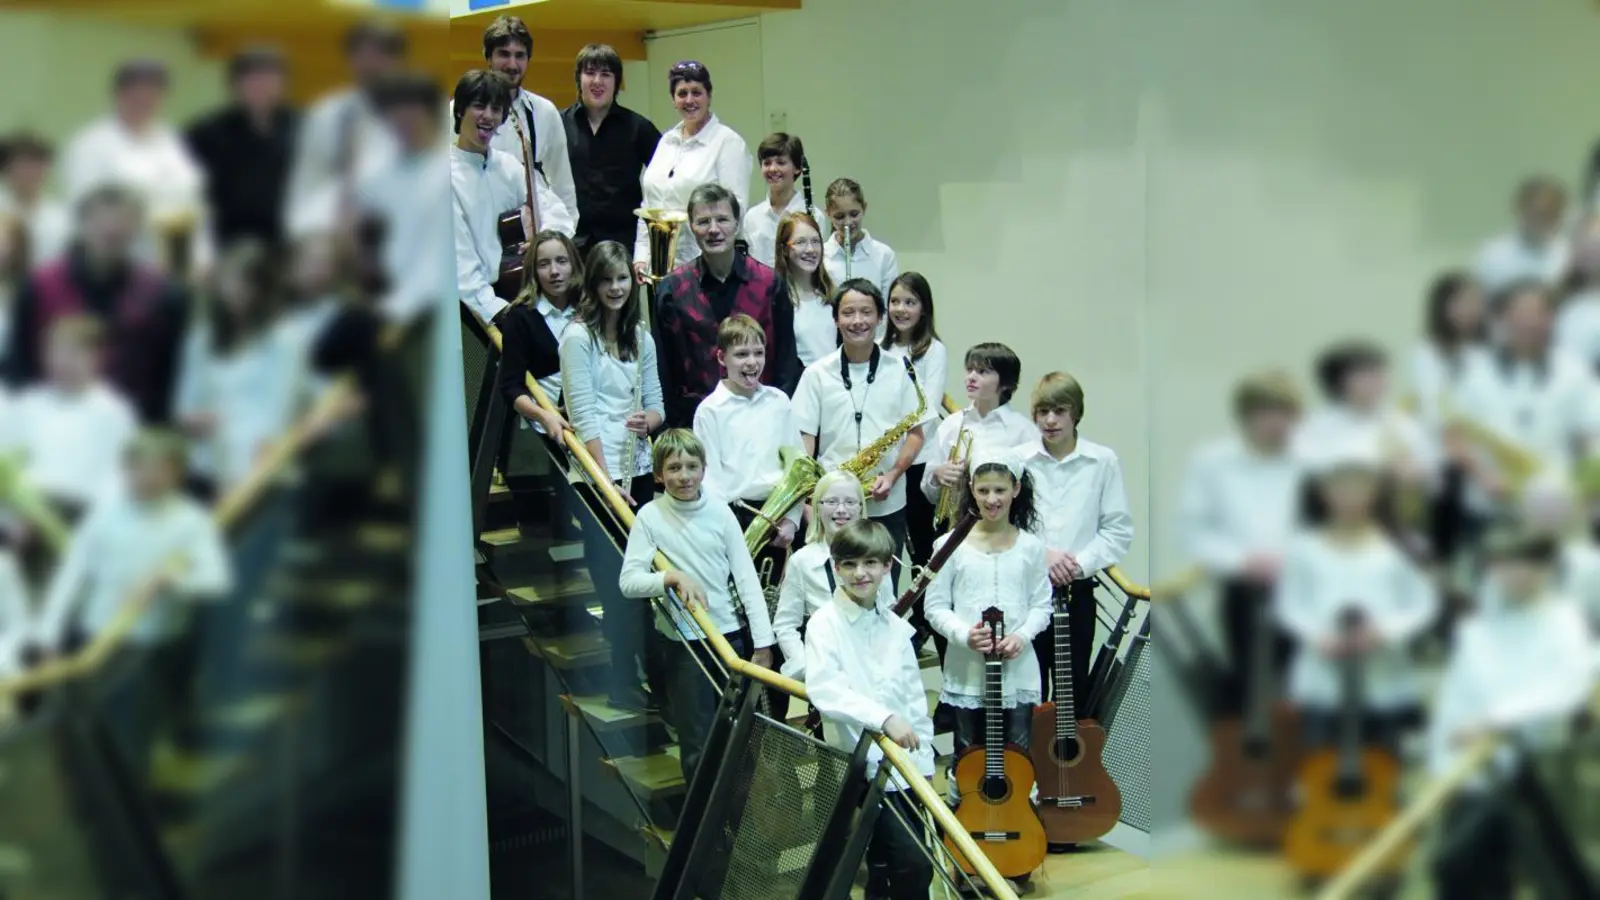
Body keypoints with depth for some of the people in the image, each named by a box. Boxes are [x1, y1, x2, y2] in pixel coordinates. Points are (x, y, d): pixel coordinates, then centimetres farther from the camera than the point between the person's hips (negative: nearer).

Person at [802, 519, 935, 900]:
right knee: (914, 864, -13)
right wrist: (884, 717, -35)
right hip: (862, 765, -6)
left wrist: (923, 760, 10)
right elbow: (823, 690, -24)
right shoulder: (825, 623, -9)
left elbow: (914, 696, 14)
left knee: (888, 862, 12)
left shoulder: (896, 627, 9)